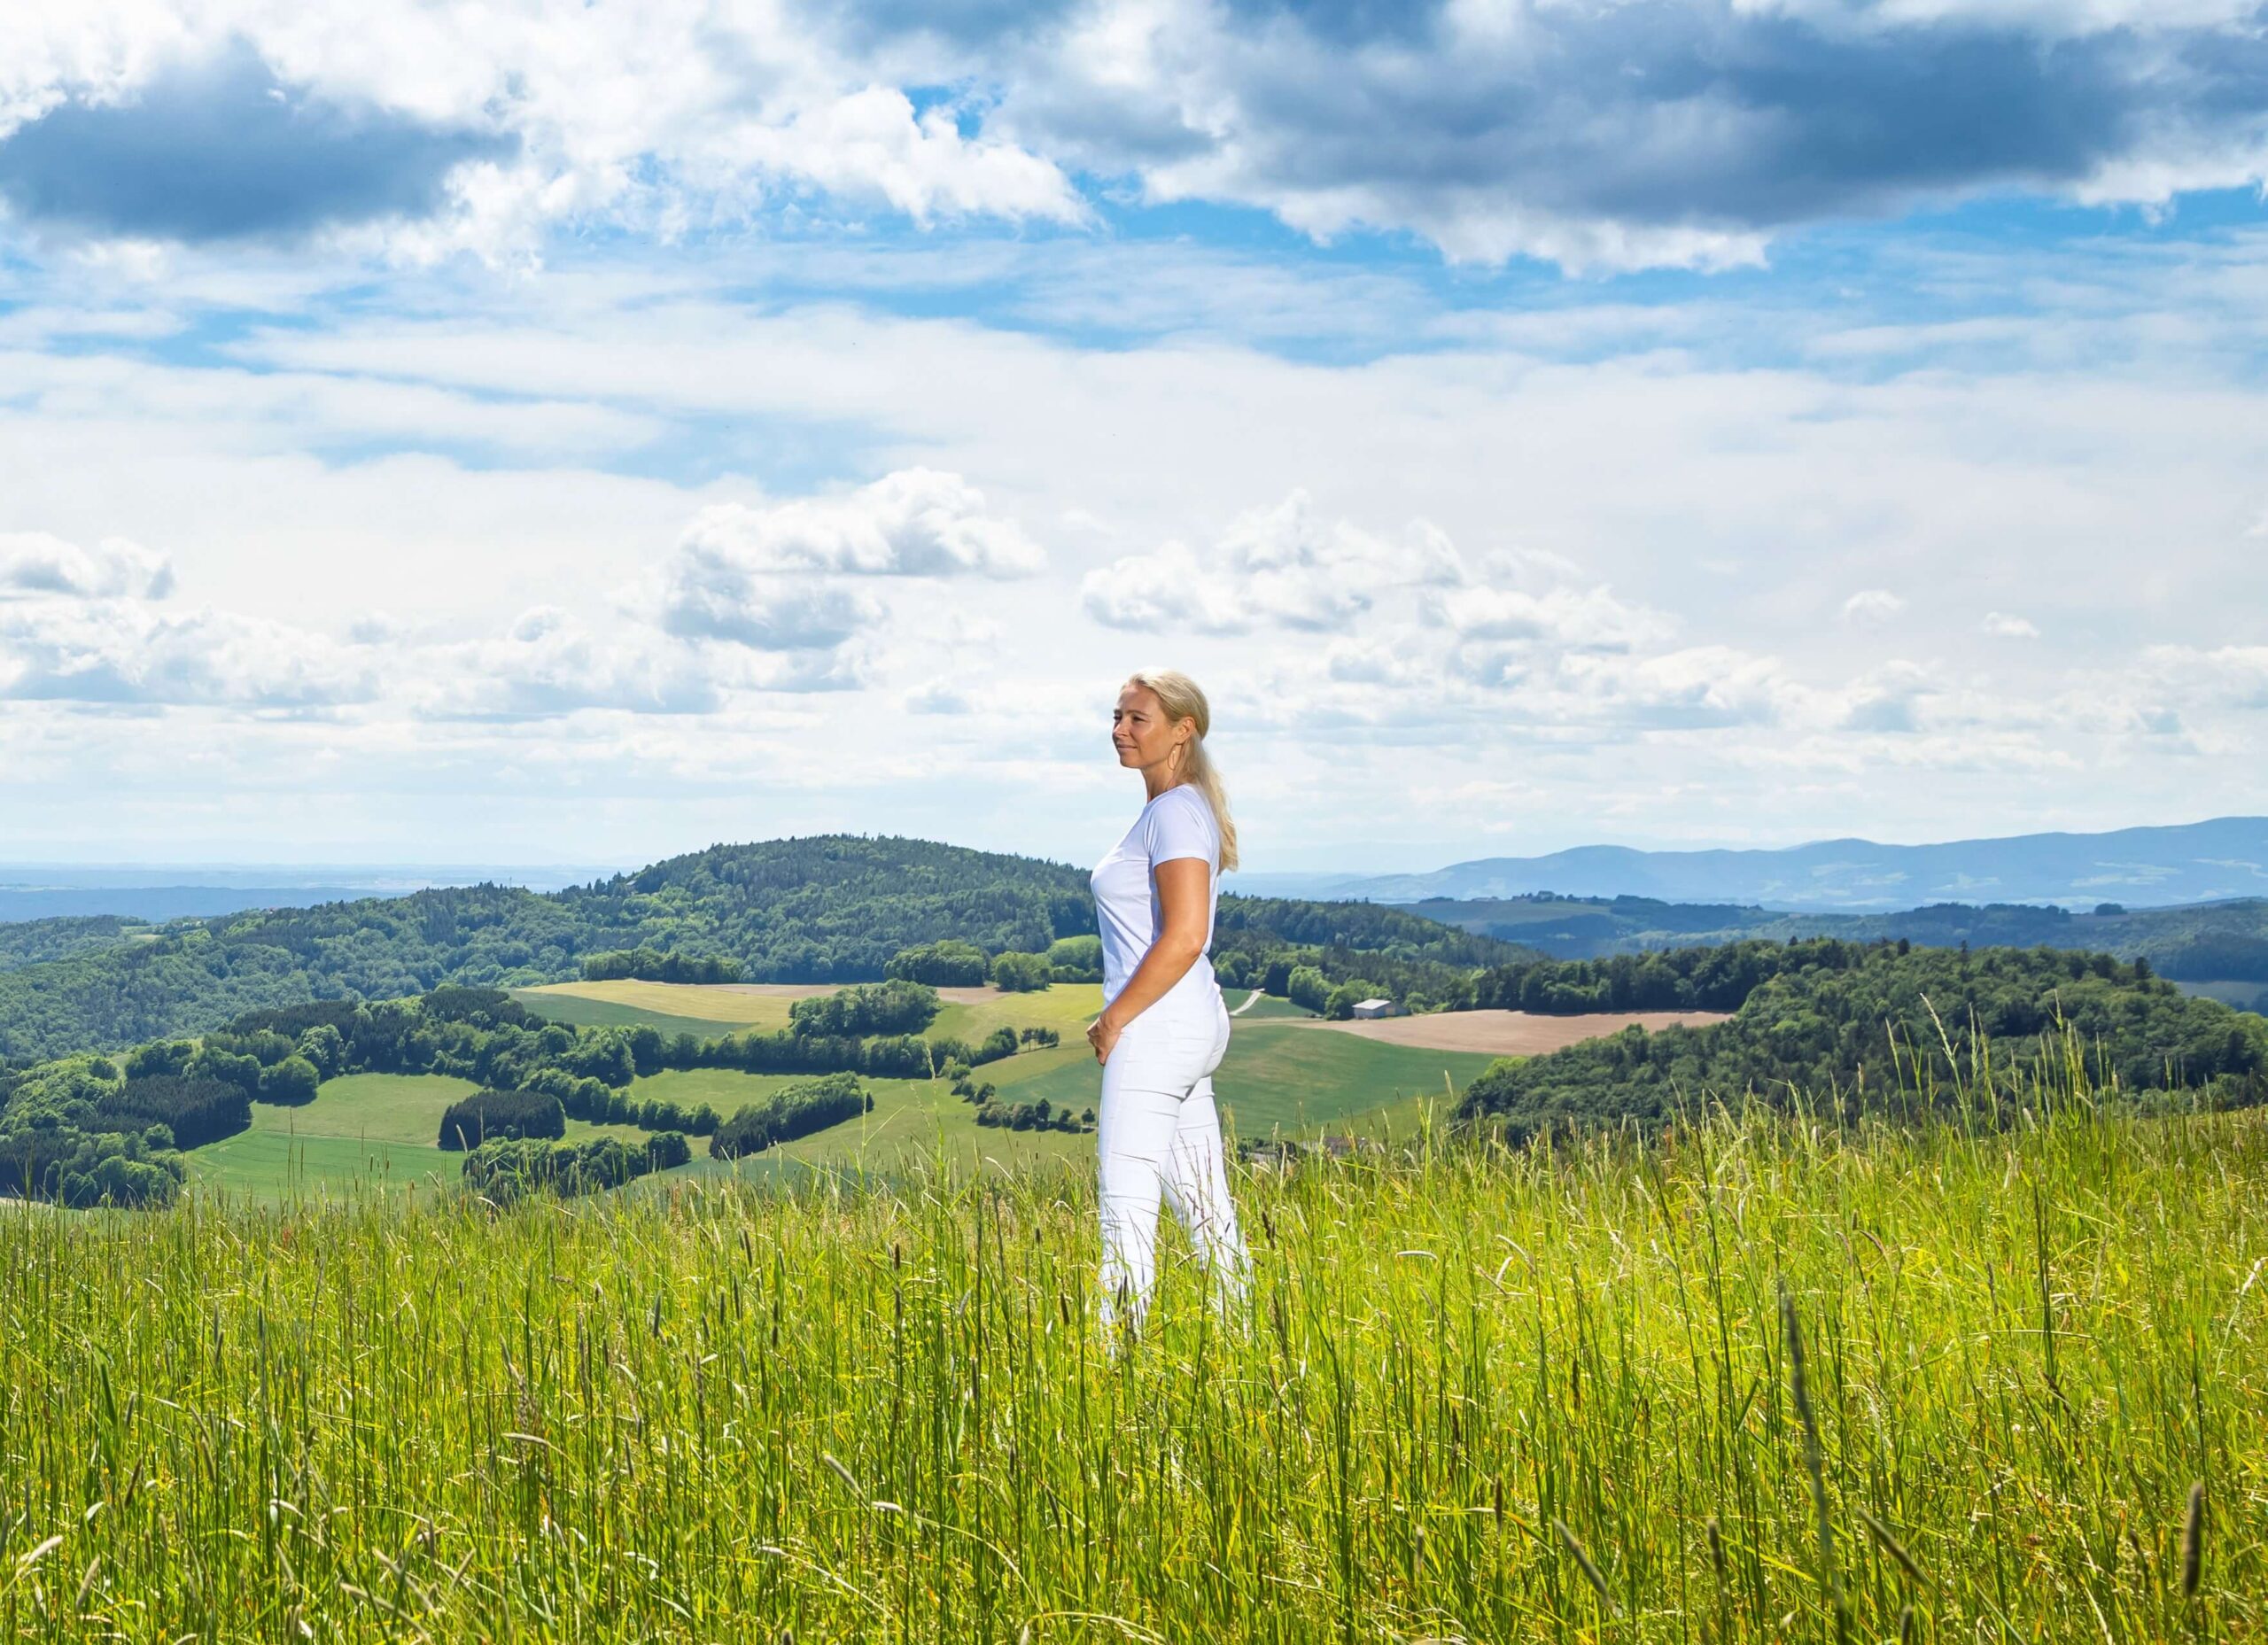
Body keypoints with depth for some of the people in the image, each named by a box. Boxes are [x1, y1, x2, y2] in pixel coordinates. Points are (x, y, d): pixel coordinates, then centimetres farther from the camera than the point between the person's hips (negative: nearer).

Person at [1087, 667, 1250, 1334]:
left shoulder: (1176, 811, -13)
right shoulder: (1168, 810, 17)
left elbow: (1184, 937, -21)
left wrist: (1114, 1018, -14)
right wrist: (1121, 1019, 18)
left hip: (1158, 1028, -10)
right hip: (1191, 1028, 10)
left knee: (1127, 1202, -10)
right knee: (1204, 1204, 12)